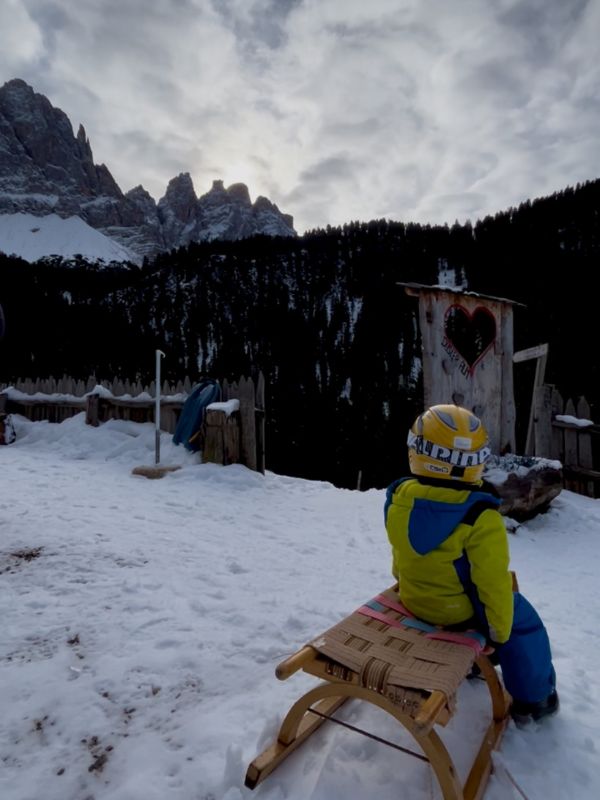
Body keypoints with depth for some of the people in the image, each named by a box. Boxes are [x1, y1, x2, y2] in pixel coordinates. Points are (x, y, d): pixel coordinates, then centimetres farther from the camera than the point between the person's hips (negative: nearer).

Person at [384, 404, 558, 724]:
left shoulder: (398, 498, -15)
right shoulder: (480, 518, -31)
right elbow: (493, 582, -22)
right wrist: (499, 631, -4)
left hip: (412, 599, 6)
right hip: (461, 611, -5)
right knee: (524, 622, 22)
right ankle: (533, 698, 37)